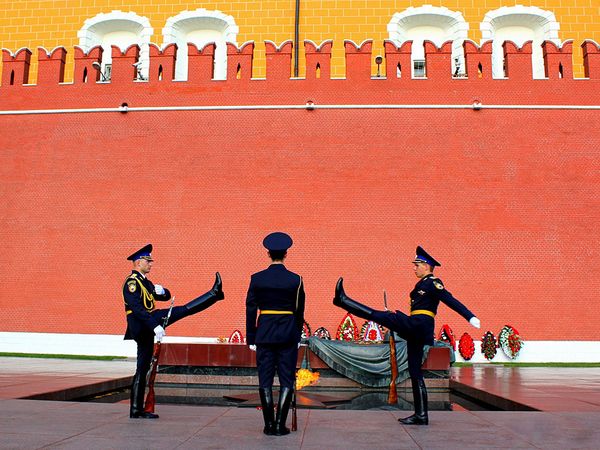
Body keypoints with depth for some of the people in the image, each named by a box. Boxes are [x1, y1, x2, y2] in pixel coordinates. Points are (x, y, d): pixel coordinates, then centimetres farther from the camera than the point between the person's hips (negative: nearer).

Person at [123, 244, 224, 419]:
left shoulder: (144, 281, 20)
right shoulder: (132, 281, -10)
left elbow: (166, 296, 17)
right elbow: (137, 309, -23)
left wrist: (161, 290, -7)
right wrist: (155, 326, -30)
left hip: (148, 325, 9)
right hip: (141, 327, -9)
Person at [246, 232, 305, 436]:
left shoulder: (257, 279, -2)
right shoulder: (296, 280, -4)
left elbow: (250, 310, 1)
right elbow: (299, 312, 3)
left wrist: (251, 339, 7)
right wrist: (298, 336, 14)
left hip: (264, 334, 1)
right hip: (288, 334, -1)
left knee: (265, 380, 7)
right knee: (286, 380, 5)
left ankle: (269, 425, 10)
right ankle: (280, 425, 3)